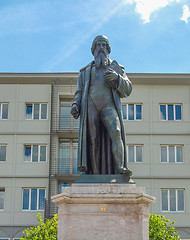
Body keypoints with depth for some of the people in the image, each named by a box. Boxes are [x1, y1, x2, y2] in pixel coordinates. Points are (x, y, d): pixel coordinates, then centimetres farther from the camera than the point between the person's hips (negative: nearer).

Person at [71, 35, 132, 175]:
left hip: (109, 105, -1)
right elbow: (79, 91, 23)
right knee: (93, 140, -12)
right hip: (90, 105, 1)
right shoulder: (86, 71, 30)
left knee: (115, 133, -26)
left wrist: (117, 77, -5)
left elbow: (128, 89, 15)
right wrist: (75, 105, 2)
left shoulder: (116, 68, 25)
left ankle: (120, 168, -34)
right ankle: (95, 174, -15)